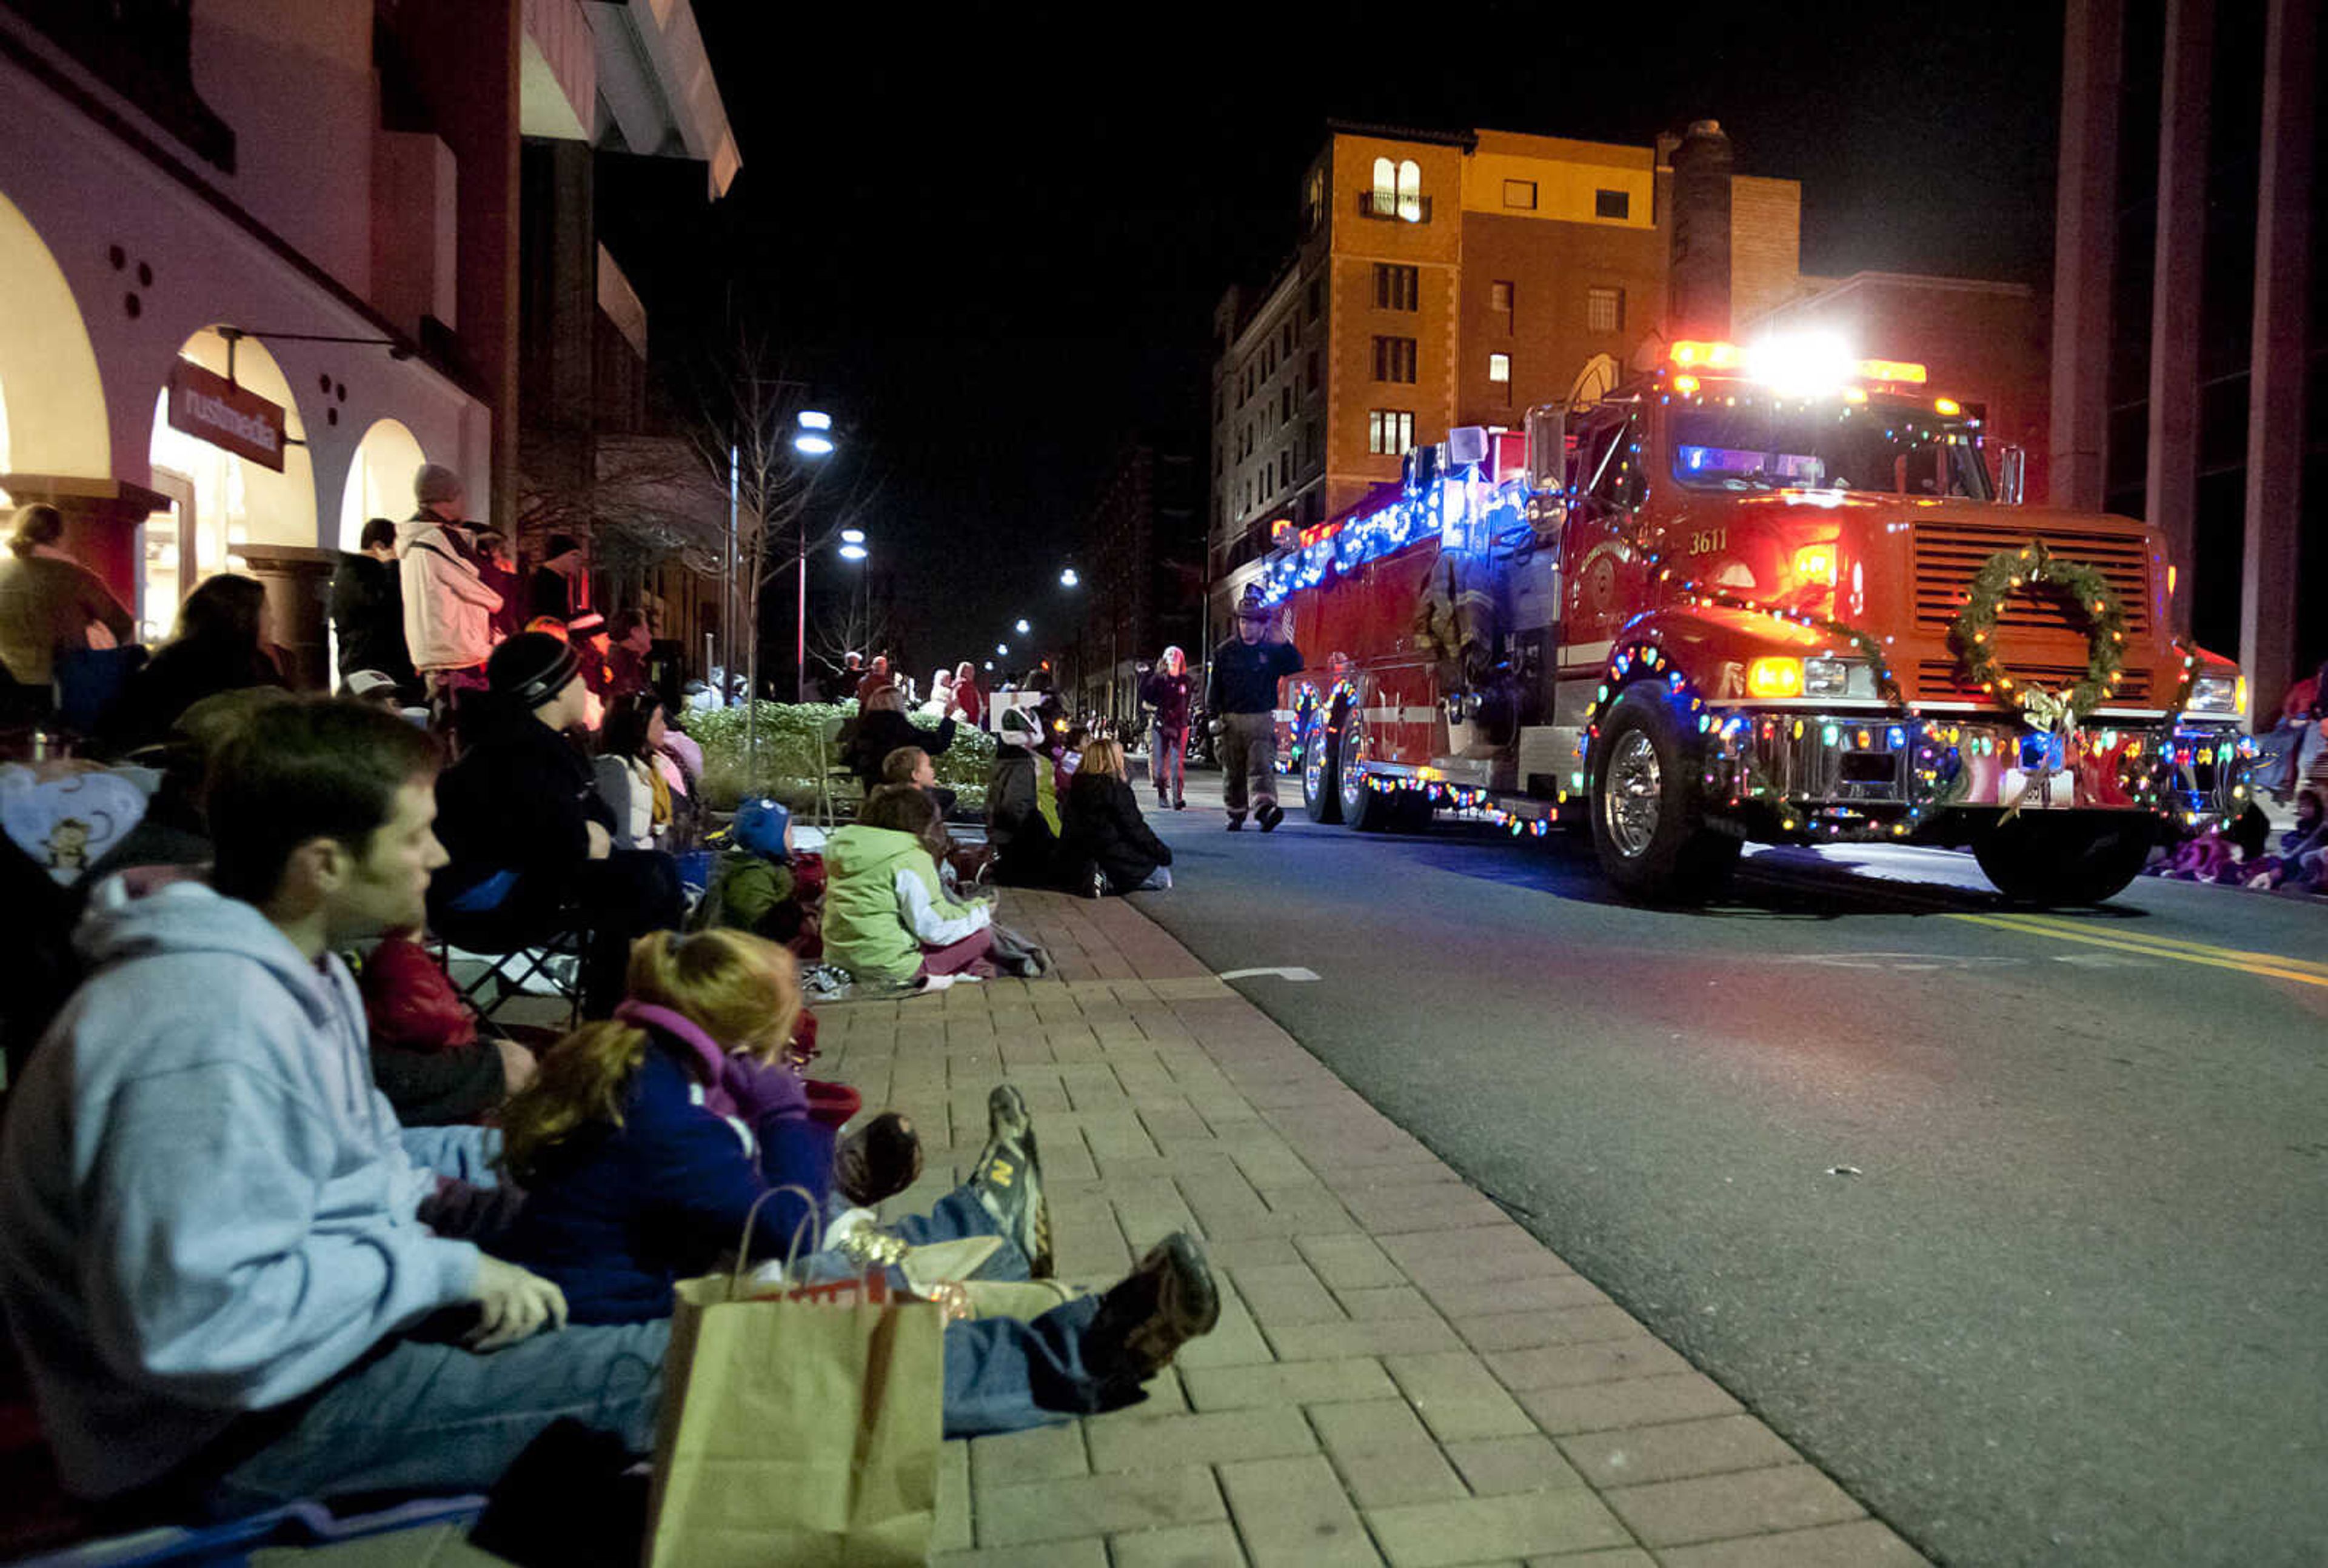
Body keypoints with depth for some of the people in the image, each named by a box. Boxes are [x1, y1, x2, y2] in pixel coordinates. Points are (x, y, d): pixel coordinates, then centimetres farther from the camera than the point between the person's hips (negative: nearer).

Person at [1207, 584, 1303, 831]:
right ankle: (1236, 815, 20)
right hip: (1231, 720, 2)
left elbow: (1296, 667, -9)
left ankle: (1264, 807, -32)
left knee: (1262, 767, -16)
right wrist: (1213, 716, 0)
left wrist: (1285, 643, -20)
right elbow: (1215, 687, 8)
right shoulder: (1224, 652, 6)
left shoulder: (1273, 650, 4)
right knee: (1233, 772, 8)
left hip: (1262, 720, -2)